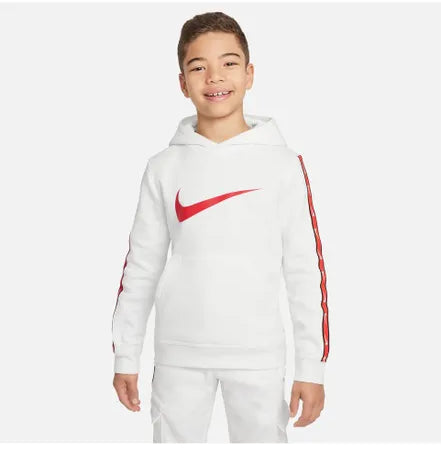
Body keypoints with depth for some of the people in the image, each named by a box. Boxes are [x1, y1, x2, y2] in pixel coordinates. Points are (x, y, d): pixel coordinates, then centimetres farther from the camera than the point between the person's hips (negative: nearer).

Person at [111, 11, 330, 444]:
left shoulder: (283, 164, -2)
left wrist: (312, 366, -3)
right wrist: (125, 356, 6)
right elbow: (141, 266, 6)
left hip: (258, 355, -1)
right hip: (179, 354, 1)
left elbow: (305, 269, -1)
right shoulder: (163, 167, 2)